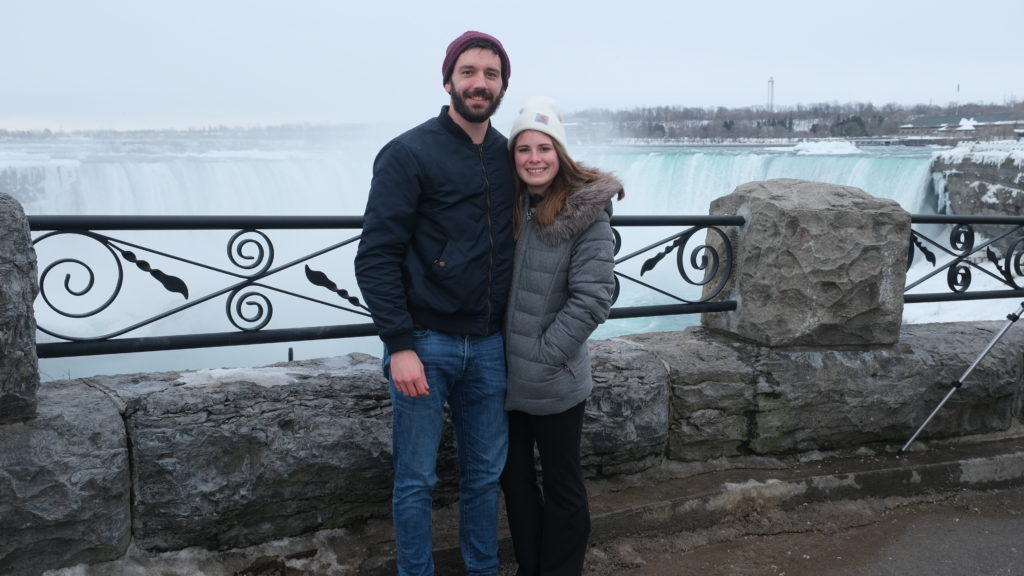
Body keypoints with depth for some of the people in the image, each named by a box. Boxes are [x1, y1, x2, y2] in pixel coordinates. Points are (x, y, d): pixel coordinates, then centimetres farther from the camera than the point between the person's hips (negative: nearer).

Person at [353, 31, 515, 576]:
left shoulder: (508, 156, 8)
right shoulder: (409, 153, -8)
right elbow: (376, 256, -11)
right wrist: (399, 345, -16)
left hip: (488, 345, 5)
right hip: (424, 343, -5)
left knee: (486, 472, 15)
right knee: (416, 479, 6)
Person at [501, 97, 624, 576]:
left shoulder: (586, 211, -13)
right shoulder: (508, 205, 3)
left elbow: (592, 299, -16)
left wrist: (544, 354, -16)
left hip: (553, 382, -6)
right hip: (506, 374, 6)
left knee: (561, 485, 11)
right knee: (514, 477, 18)